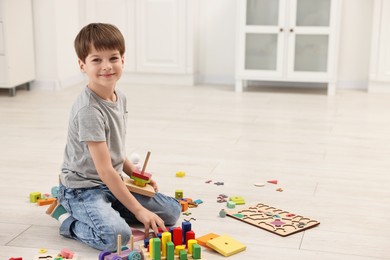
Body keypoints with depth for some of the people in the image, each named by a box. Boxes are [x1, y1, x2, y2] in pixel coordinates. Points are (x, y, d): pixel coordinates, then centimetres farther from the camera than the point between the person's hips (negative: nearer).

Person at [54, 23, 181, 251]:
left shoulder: (120, 98, 3)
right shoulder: (88, 110, -24)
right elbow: (104, 170, -25)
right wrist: (138, 210, -23)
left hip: (112, 183, 8)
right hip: (83, 188, -8)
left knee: (172, 211, 1)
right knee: (116, 235, -33)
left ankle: (107, 212, 8)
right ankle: (69, 220, -4)